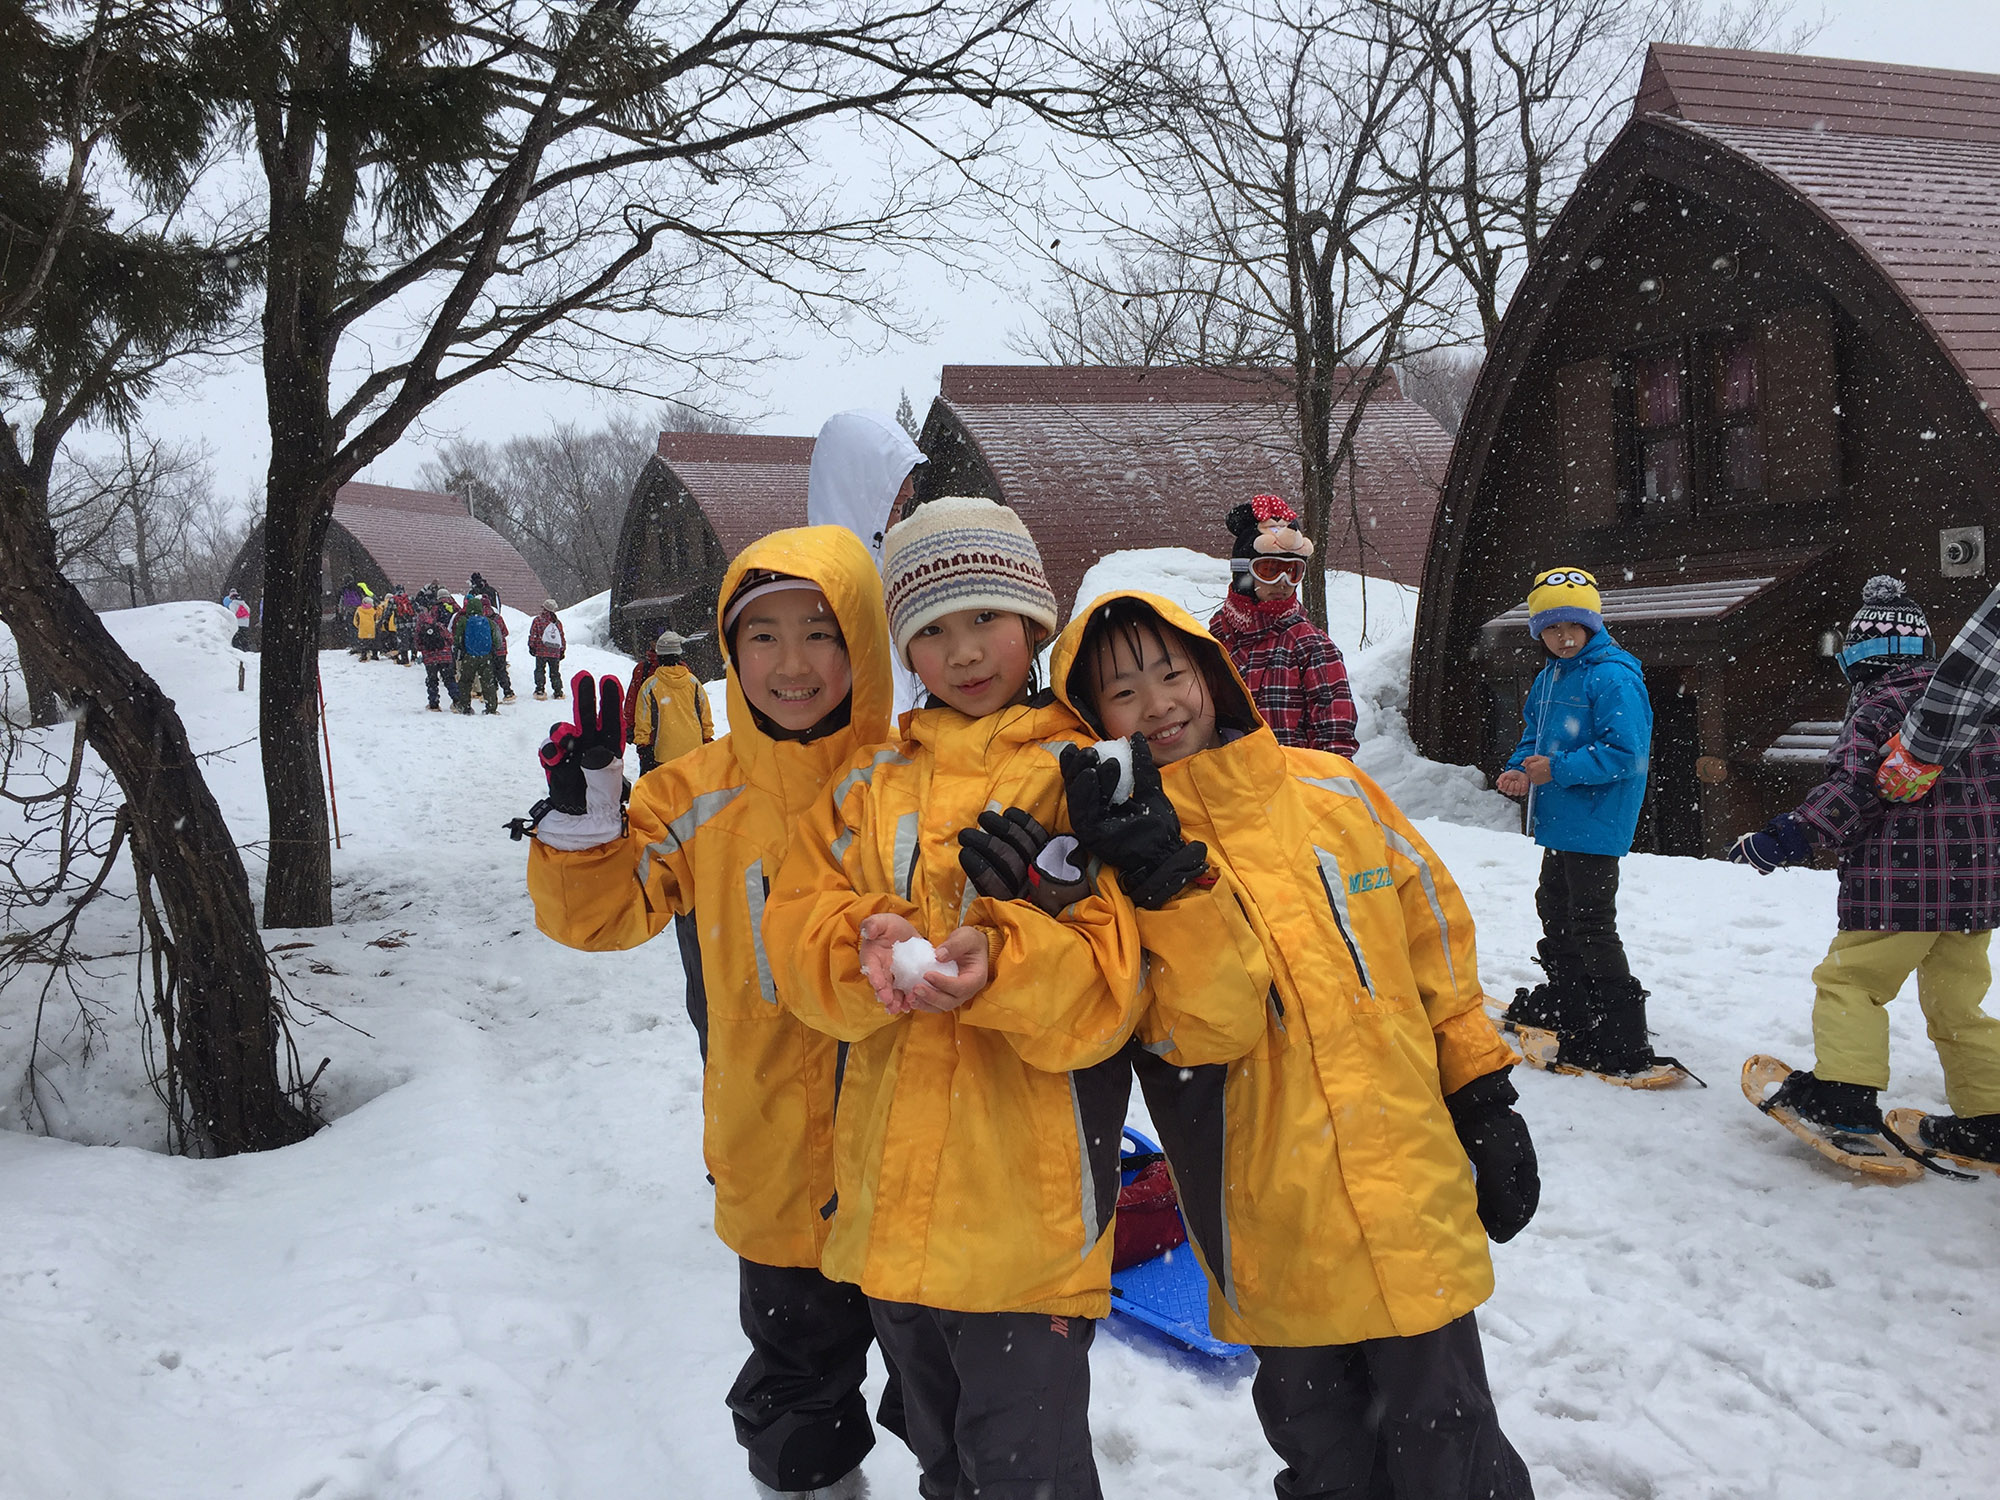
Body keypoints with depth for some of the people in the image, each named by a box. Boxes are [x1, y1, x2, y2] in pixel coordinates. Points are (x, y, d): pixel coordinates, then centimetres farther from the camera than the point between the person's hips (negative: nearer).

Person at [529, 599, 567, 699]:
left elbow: (533, 635, -5)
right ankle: (558, 692, 8)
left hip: (541, 652, -3)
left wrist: (531, 646, 3)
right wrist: (562, 650, 21)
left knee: (540, 670, 6)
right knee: (555, 672, 11)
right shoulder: (558, 622, 10)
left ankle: (540, 690, -1)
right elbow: (562, 637, 14)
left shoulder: (538, 620, -2)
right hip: (555, 653, 3)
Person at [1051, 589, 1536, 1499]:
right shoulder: (1126, 845, -5)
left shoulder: (1330, 791, 1)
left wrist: (1485, 1100, 10)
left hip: (1413, 1201, 1)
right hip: (1278, 1244, -1)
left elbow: (1433, 938, 9)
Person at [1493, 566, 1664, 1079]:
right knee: (1555, 907, 23)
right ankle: (1566, 1003, 42)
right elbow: (1536, 734, 22)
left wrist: (1558, 770, -25)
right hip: (1560, 823, 10)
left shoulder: (1613, 678, -18)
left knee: (1591, 924, -8)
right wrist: (1519, 769, 2)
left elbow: (1626, 753, -24)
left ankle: (1622, 1040, -3)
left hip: (1595, 825, -10)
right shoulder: (1550, 677, 11)